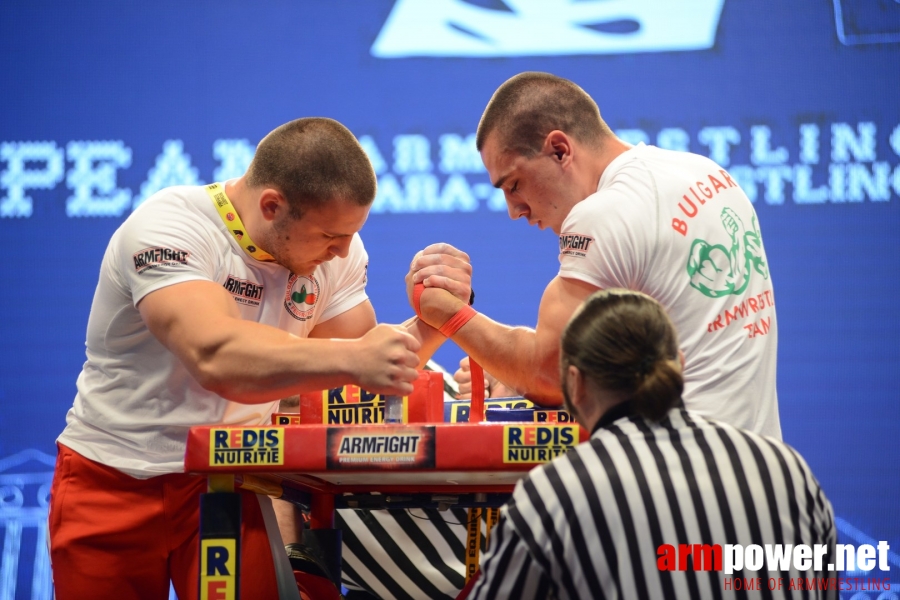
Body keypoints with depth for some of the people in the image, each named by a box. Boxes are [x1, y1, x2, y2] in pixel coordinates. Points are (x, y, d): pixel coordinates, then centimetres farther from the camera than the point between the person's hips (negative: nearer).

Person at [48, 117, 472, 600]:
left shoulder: (337, 249, -4)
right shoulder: (169, 228, -24)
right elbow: (215, 355, -39)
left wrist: (432, 322, -21)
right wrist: (350, 360, -49)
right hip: (116, 482, -4)